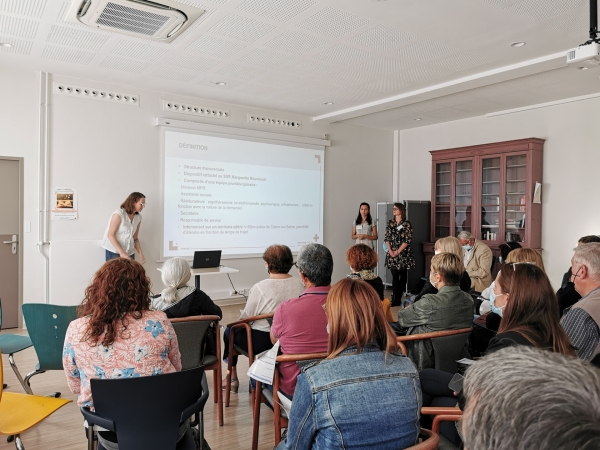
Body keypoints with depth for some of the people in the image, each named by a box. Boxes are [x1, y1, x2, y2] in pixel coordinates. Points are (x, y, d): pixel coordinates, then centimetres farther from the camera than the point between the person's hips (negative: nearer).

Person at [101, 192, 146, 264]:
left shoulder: (138, 217, 4)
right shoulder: (119, 214, -13)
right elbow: (110, 235, -15)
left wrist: (141, 254, -2)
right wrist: (122, 253, -23)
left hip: (129, 253, 5)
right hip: (114, 252, -5)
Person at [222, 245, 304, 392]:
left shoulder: (259, 288, -20)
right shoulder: (300, 284, -7)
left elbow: (246, 317, -10)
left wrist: (239, 321, 12)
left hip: (262, 342, -6)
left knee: (230, 331, 22)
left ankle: (232, 378, 31)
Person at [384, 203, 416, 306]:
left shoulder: (407, 224, -4)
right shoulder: (390, 223, 8)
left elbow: (407, 240, -9)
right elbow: (387, 238, 6)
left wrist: (397, 252, -13)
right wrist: (390, 251, -7)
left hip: (403, 254, -3)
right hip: (392, 254, 3)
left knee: (403, 276, 4)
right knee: (395, 275, -2)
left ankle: (397, 298, 11)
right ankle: (396, 299, -2)